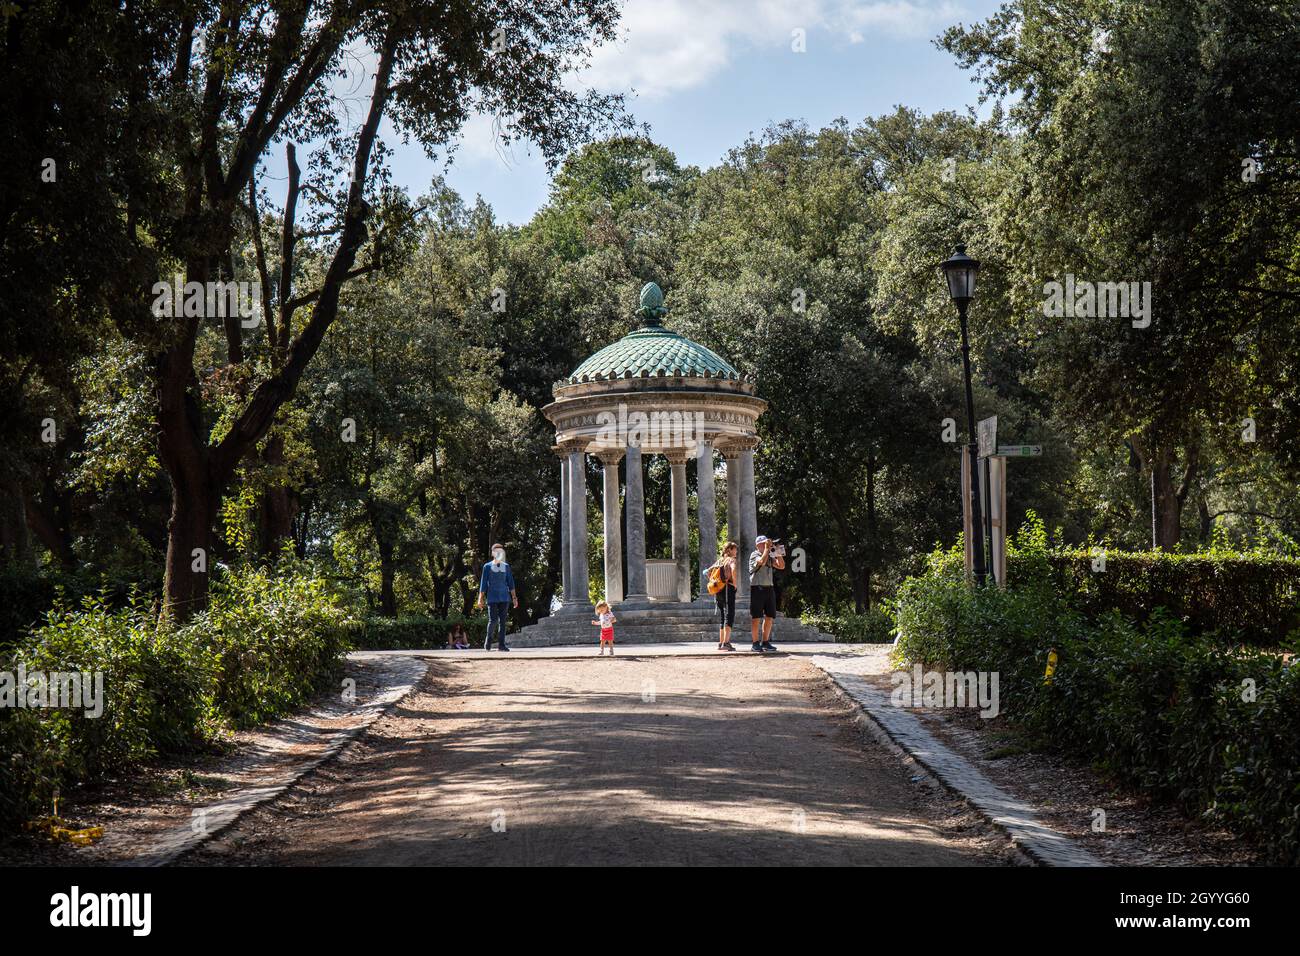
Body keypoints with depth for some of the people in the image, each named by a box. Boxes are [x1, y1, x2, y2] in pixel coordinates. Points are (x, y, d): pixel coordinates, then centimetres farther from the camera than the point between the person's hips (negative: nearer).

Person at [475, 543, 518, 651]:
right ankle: (488, 640, 12)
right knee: (493, 620, -10)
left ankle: (501, 644, 3)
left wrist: (514, 597, 6)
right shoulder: (487, 567, 2)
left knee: (502, 621, 1)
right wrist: (481, 599, 0)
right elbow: (483, 583, 3)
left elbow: (510, 582, 12)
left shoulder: (506, 567, 10)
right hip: (492, 598, -3)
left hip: (504, 598, 3)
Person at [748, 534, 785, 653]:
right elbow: (762, 561, -23)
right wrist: (767, 549, -12)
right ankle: (755, 644, -2)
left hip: (769, 588, 7)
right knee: (756, 617, -5)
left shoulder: (770, 556, 17)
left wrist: (777, 552, 4)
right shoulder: (754, 555, -3)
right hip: (757, 588, -7)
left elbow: (781, 566, 12)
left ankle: (765, 642, 17)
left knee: (770, 616, 8)